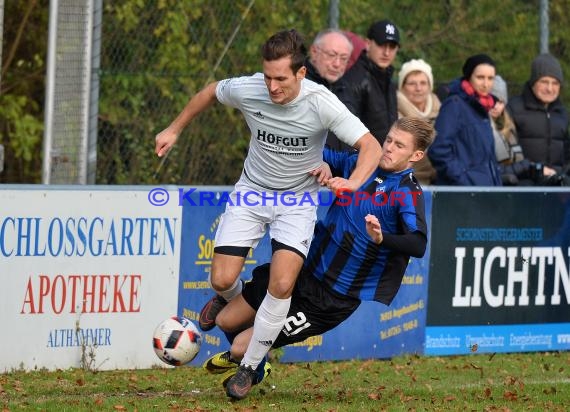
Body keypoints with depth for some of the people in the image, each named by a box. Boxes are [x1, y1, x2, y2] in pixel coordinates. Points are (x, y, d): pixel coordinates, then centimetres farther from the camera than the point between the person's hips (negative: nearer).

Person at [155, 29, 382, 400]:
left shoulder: (321, 103, -26)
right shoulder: (247, 90, -20)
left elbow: (371, 146, -25)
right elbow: (212, 91, 5)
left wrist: (352, 182, -44)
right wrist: (175, 129, 13)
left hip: (298, 200, -2)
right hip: (252, 191, 2)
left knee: (282, 286, -19)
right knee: (222, 280, -7)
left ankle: (249, 368, -1)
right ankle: (231, 300, 34)